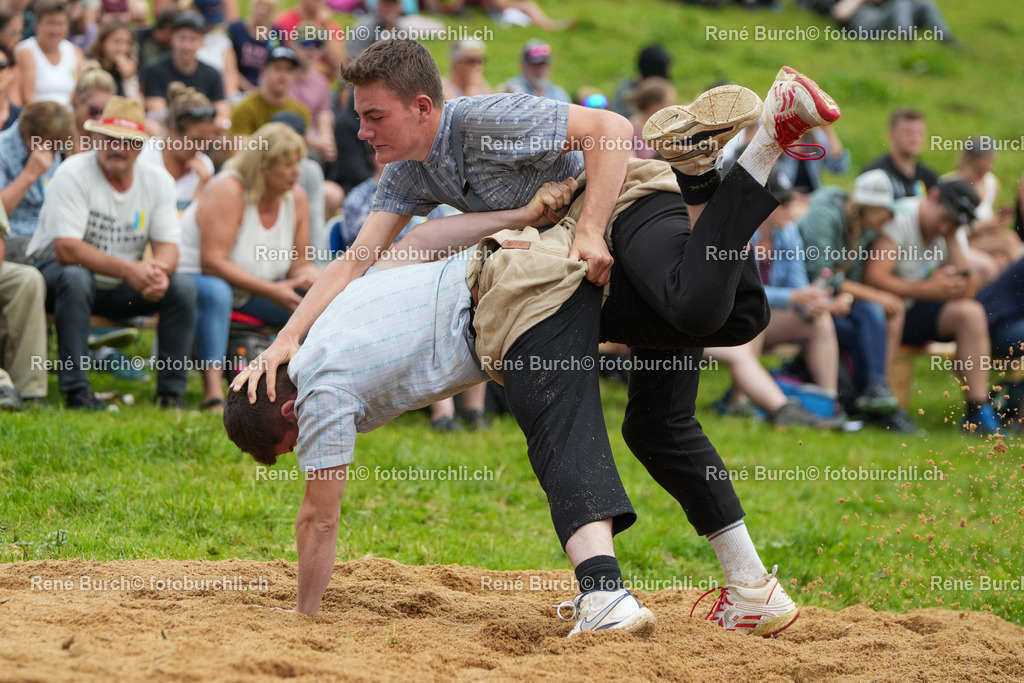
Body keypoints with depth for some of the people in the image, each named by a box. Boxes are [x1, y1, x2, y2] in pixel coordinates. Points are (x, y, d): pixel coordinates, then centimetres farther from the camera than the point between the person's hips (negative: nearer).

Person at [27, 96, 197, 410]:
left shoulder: (157, 181, -1)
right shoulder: (73, 174, -17)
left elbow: (167, 247, -5)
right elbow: (66, 249, -25)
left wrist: (158, 271, -31)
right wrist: (128, 269, -34)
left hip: (120, 289, 5)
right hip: (57, 273, -5)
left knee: (182, 287, -17)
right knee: (75, 278, -38)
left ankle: (172, 391, -9)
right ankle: (75, 390, -33)